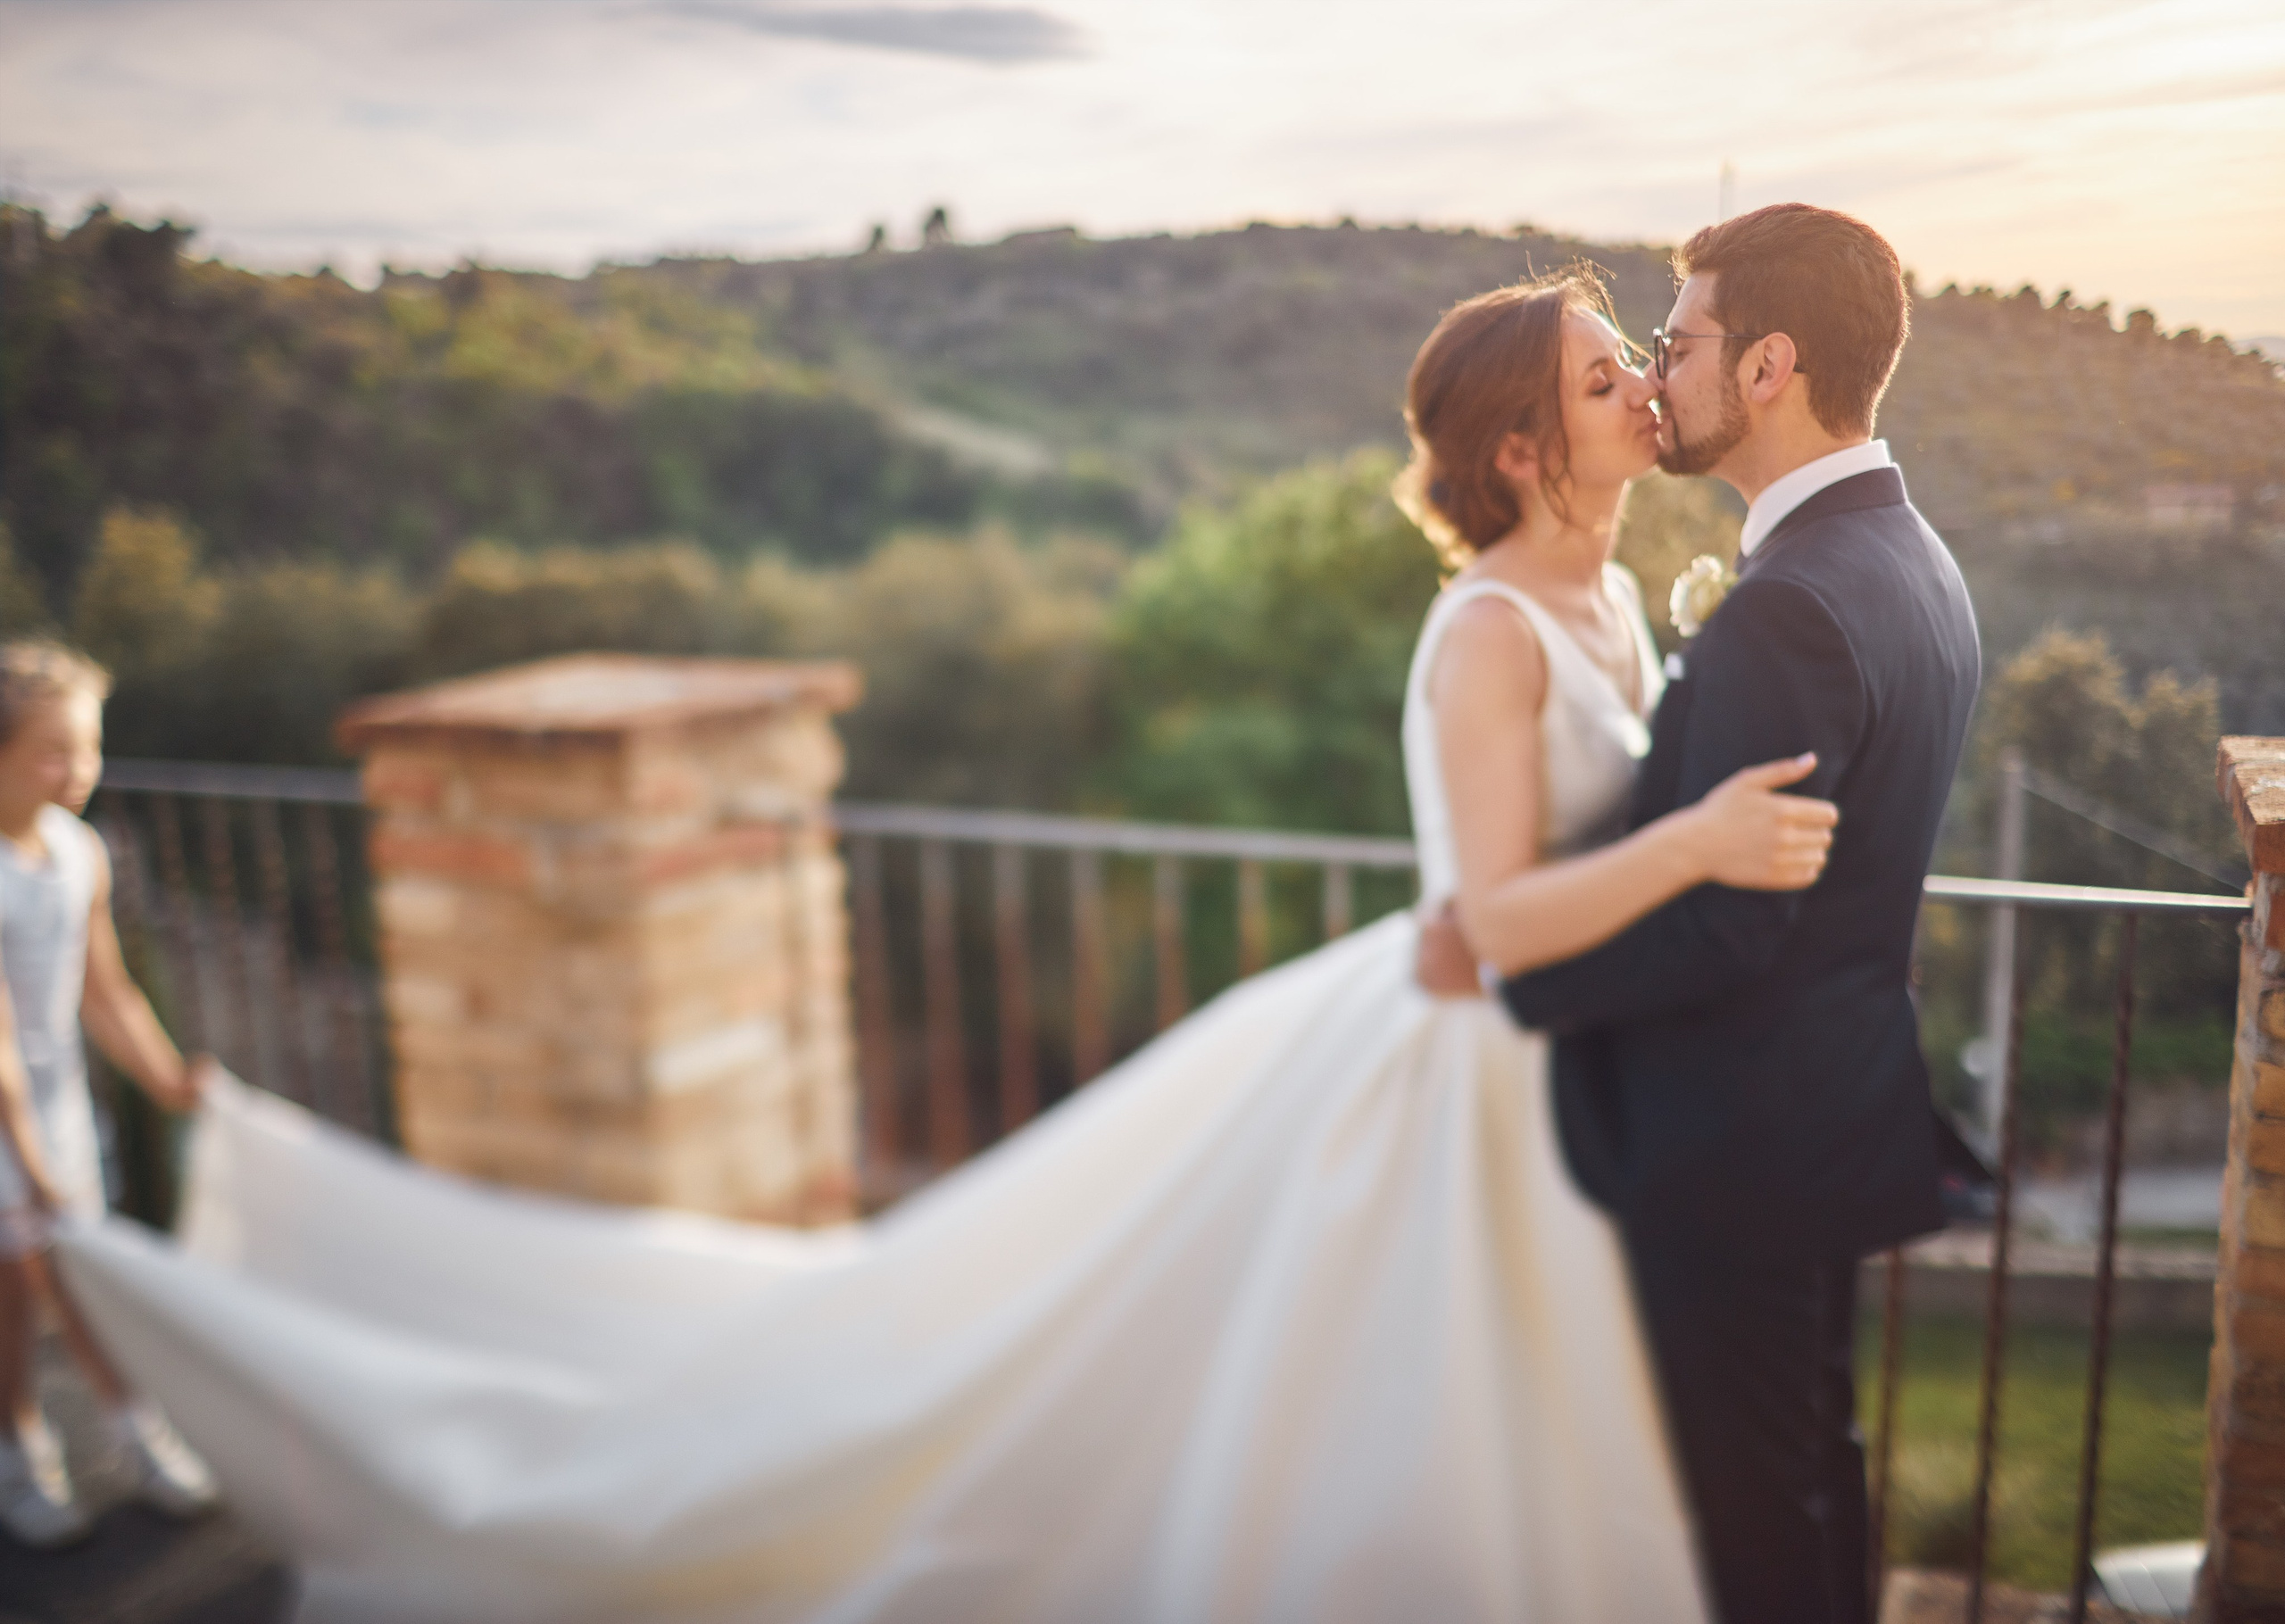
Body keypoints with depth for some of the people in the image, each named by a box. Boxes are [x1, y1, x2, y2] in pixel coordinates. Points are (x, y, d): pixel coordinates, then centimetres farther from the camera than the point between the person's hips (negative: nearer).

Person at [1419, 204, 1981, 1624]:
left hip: (1740, 1146, -9)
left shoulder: (1788, 611, -26)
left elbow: (1719, 924, -27)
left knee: (1755, 1509, 9)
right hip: (1841, 1111, 10)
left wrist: (1501, 959, -15)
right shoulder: (1912, 560, 6)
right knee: (1816, 1461, 26)